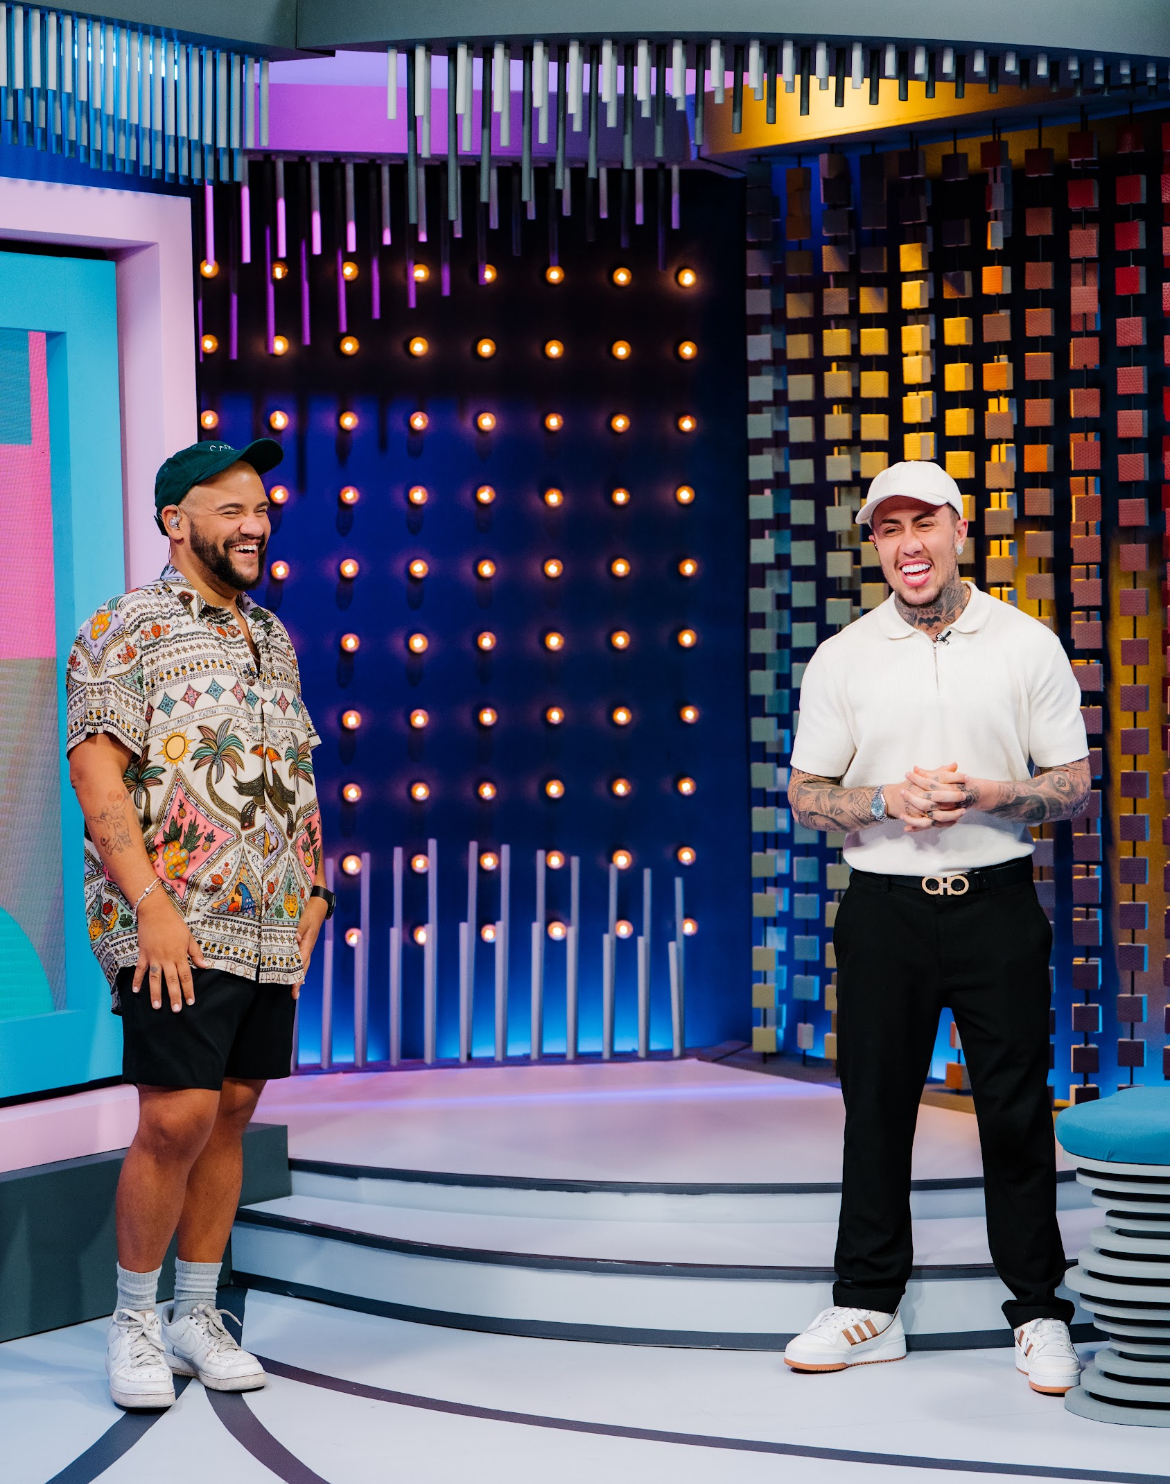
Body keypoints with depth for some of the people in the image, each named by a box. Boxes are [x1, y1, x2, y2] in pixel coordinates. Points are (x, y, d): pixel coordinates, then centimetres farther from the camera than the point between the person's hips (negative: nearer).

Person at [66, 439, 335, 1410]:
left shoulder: (273, 639, 17)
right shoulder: (128, 629, -5)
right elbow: (96, 773, -13)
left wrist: (313, 893, 13)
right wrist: (153, 904, -19)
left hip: (272, 931, 7)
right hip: (176, 929, -7)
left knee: (232, 1112, 9)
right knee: (177, 1118, -10)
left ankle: (198, 1315, 20)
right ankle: (134, 1320, 7)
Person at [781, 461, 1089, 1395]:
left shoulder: (1028, 646, 2)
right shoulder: (842, 659, 5)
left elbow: (1075, 786, 3)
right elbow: (806, 795, 7)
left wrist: (987, 796, -15)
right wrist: (888, 802, -12)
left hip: (998, 905, -1)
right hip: (885, 906, 1)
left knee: (1017, 1108, 1)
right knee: (876, 1106, 5)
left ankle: (1039, 1312, 12)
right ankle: (868, 1307, 16)